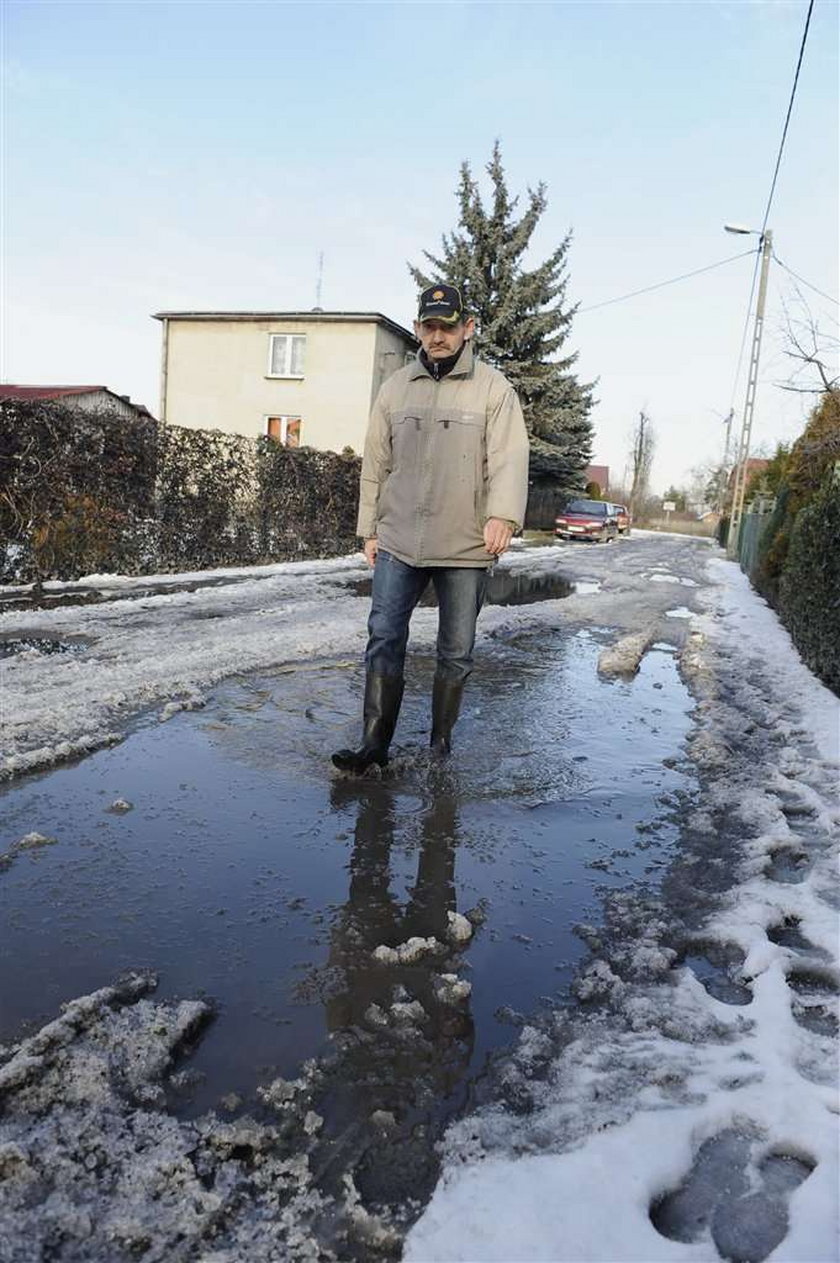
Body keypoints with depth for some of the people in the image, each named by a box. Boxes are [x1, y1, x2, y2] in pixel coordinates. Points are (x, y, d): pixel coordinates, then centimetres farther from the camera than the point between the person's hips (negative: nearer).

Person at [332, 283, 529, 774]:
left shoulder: (494, 389, 1)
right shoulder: (396, 388, 12)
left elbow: (509, 458, -10)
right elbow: (376, 463, 15)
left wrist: (502, 514, -27)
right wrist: (370, 528, 12)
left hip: (465, 547, -2)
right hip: (399, 542, 3)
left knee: (457, 651, 7)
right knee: (384, 638, -2)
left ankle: (442, 742, 22)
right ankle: (376, 742, 6)